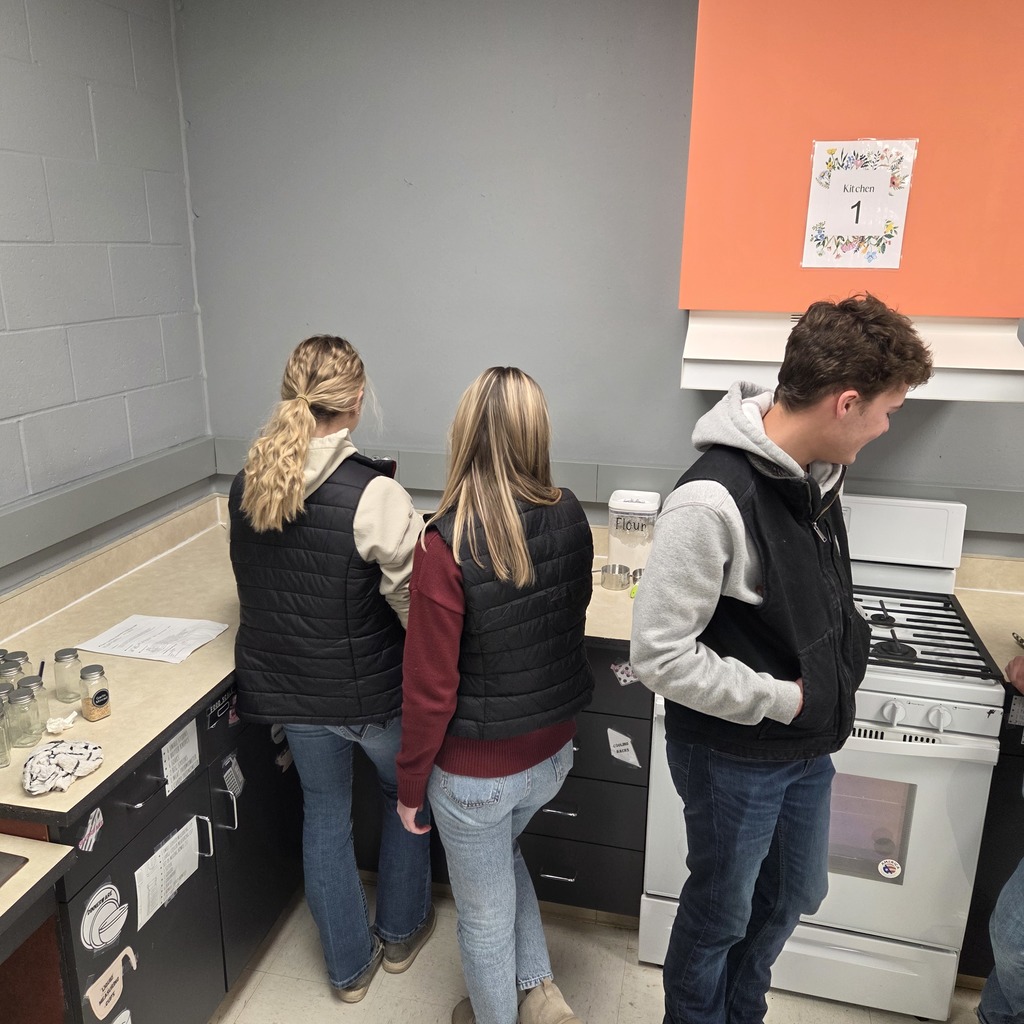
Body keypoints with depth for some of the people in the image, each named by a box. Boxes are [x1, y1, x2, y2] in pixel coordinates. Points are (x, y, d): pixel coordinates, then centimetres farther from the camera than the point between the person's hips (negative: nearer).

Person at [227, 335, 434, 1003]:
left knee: (325, 815, 23)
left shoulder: (247, 485, -7)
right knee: (407, 795, 25)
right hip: (371, 693, -4)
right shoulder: (373, 494, -27)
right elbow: (416, 604, -24)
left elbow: (256, 584, 6)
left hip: (286, 688, 5)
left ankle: (350, 965, 41)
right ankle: (401, 932, 44)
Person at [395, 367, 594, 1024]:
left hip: (475, 771, -5)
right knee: (502, 854, 35)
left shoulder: (447, 544, -27)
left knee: (486, 915, 21)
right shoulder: (571, 518, -11)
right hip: (553, 750, 5)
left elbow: (430, 687, -20)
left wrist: (410, 783, -6)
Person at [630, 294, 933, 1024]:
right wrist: (781, 699, -20)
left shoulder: (819, 469, -4)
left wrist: (848, 647, -1)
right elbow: (660, 655, -27)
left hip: (808, 744, 8)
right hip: (732, 755, -8)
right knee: (722, 911, 16)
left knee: (794, 895, 26)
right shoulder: (713, 501, -30)